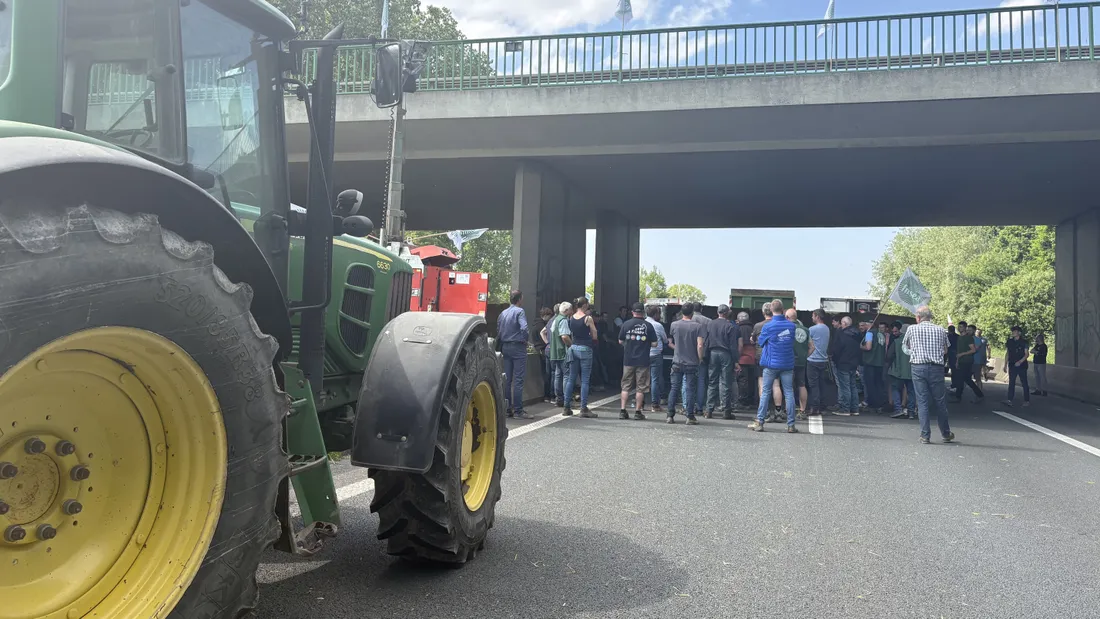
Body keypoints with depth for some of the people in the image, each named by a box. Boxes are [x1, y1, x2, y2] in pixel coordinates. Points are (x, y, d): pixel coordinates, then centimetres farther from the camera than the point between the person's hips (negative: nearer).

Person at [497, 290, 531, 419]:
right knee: (518, 380, -6)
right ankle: (518, 411, -7)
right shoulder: (519, 311, -9)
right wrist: (526, 339, -7)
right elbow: (524, 328, -24)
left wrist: (502, 349, 17)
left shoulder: (502, 313, 13)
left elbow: (498, 332, 13)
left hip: (506, 347, 7)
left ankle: (507, 409, 14)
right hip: (518, 347, -7)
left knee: (507, 379, 10)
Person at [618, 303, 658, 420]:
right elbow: (654, 344, -4)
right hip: (643, 361, -1)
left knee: (626, 386, 8)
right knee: (640, 387, 5)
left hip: (628, 360, 2)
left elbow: (620, 341, 5)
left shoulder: (626, 324, -2)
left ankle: (622, 410, 4)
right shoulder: (648, 326, -5)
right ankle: (638, 411, 6)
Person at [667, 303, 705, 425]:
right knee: (689, 389, 2)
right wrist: (700, 358, 0)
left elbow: (670, 343, 10)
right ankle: (690, 417, 3)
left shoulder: (674, 325, 0)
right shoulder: (697, 326, -7)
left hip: (677, 362, 2)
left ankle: (670, 416, 7)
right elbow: (699, 346, -13)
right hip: (692, 363, -2)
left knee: (674, 389, 7)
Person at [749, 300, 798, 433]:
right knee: (789, 393, 4)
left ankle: (759, 422, 6)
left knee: (765, 392, 6)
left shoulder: (768, 326, -10)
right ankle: (791, 425, 3)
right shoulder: (791, 326, -2)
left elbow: (760, 341, 3)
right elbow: (793, 342, 11)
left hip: (771, 363, -2)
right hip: (788, 364, 2)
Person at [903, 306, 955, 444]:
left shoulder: (912, 329, 1)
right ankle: (946, 434, 23)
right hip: (937, 367, 1)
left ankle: (925, 436, 1)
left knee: (922, 402, 2)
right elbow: (945, 350, 13)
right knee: (940, 401, 11)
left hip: (918, 367, -1)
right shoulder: (940, 329, 5)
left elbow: (906, 346, 16)